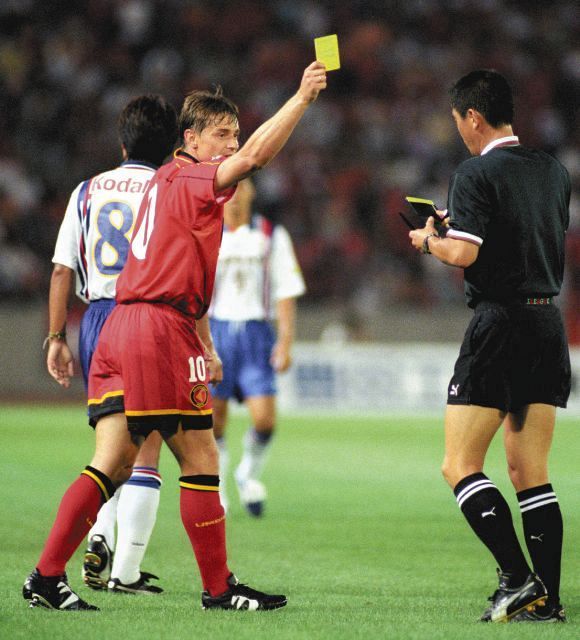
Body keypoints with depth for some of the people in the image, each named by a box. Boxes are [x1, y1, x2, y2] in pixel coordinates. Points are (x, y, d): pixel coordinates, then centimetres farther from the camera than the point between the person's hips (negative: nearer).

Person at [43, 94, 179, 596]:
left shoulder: (88, 191, 10)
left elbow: (63, 269, 8)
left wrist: (56, 337, 13)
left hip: (96, 320, 4)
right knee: (144, 449, 0)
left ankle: (99, 540, 3)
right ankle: (126, 571, -4)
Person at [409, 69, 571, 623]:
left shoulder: (476, 173, -10)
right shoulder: (553, 171, 12)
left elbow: (463, 253, -18)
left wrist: (429, 241, 4)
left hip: (498, 323, -7)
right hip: (549, 323, 7)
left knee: (460, 468, -1)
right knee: (530, 474, 9)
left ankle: (519, 579, -14)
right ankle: (546, 598, 3)